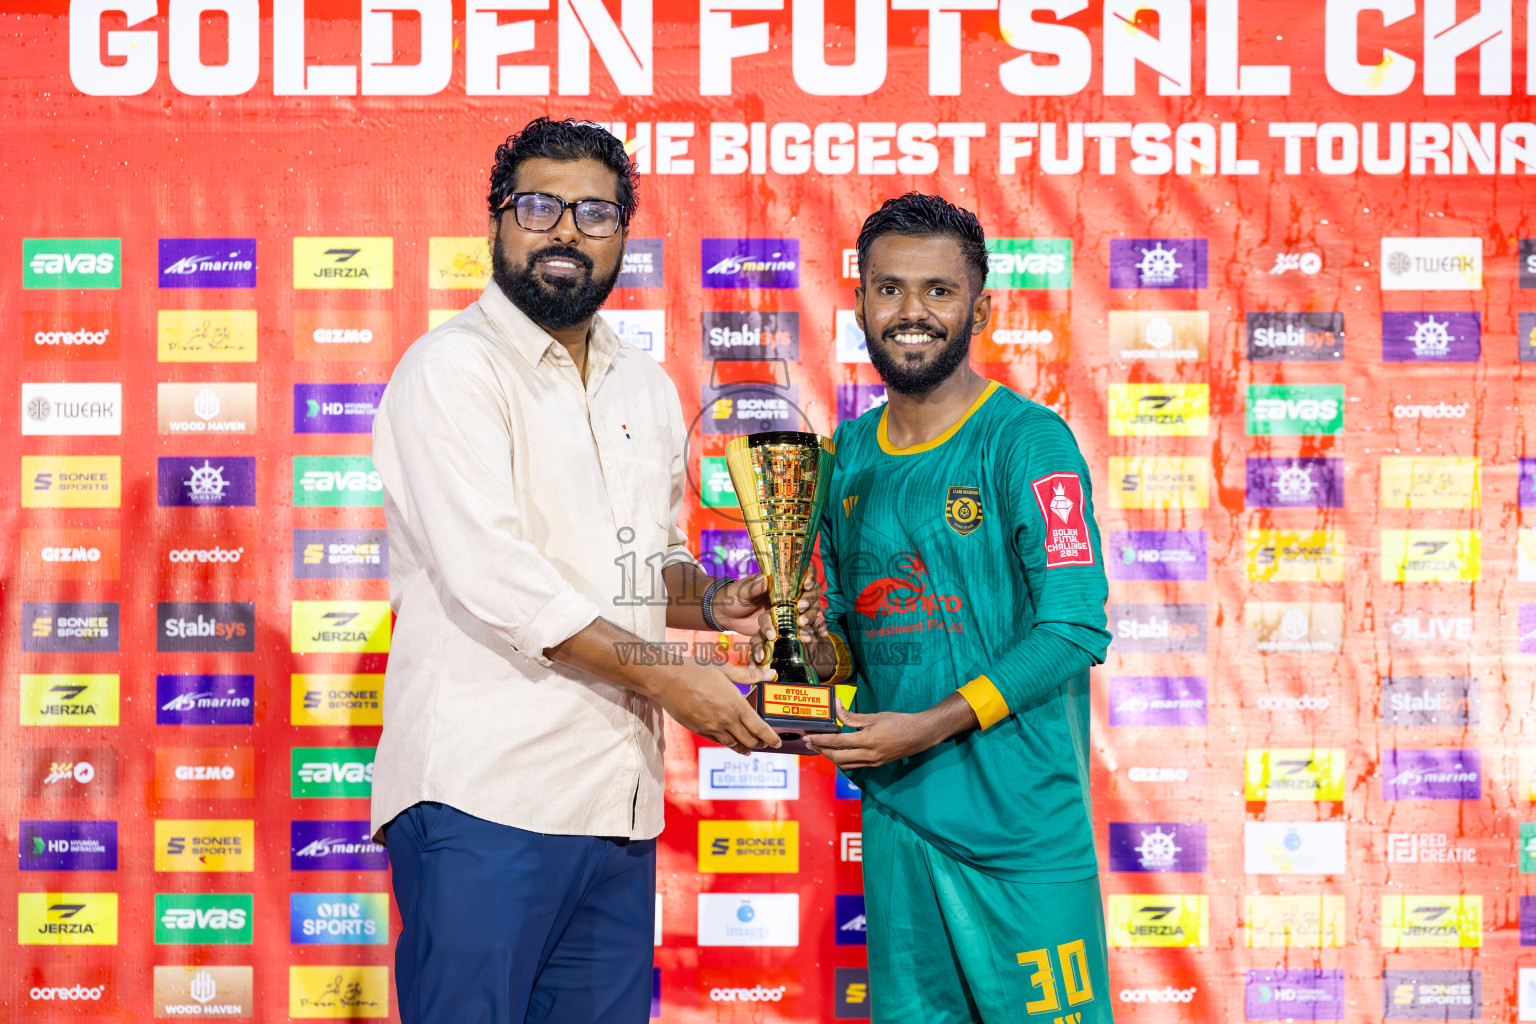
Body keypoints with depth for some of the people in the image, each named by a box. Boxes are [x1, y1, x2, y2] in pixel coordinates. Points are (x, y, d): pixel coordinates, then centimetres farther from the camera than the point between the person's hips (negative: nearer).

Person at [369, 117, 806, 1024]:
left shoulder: (647, 387, 18)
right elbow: (491, 575, -17)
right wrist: (665, 676, -15)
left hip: (617, 796, 7)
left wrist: (713, 603, 5)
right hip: (485, 790, -7)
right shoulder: (452, 369, -6)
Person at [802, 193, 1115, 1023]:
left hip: (1023, 822, -6)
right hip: (895, 814, 6)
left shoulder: (1026, 440, -9)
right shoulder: (849, 454, 11)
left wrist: (931, 727, -19)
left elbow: (1075, 627, -15)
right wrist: (815, 655, -3)